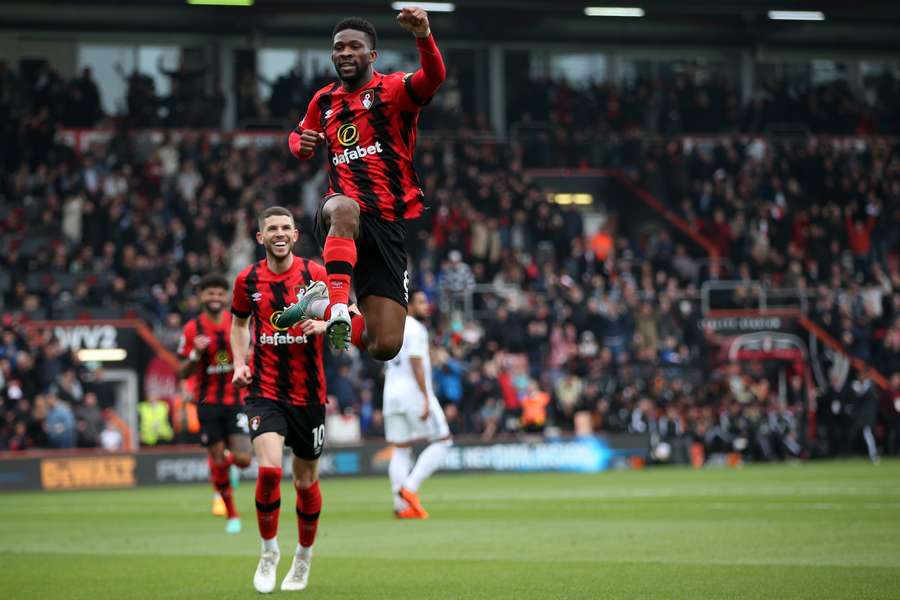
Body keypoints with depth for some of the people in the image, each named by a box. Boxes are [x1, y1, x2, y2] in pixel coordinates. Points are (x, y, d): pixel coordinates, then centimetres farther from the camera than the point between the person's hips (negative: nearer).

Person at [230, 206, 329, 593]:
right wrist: (240, 362, 4)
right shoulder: (248, 280, 3)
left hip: (308, 393, 0)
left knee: (306, 481, 9)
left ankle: (304, 554, 32)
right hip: (265, 391, 0)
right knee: (269, 469, -20)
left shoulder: (315, 274, -3)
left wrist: (323, 324, -19)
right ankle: (268, 551, -1)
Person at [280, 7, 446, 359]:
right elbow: (297, 137, 33)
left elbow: (434, 77, -22)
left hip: (389, 224, -1)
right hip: (339, 214, 1)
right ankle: (337, 304, -44)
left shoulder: (393, 89, 0)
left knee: (385, 346, -5)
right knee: (345, 209, -42)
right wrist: (301, 144, 6)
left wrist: (424, 37, -43)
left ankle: (321, 307, 22)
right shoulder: (323, 101, 13)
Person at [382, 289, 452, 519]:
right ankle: (410, 488, -10)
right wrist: (426, 399, -19)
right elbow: (416, 364, -17)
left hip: (391, 394, 8)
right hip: (414, 391, -8)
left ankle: (401, 505, 3)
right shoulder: (414, 328, -9)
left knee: (401, 449, 8)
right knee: (442, 441, 0)